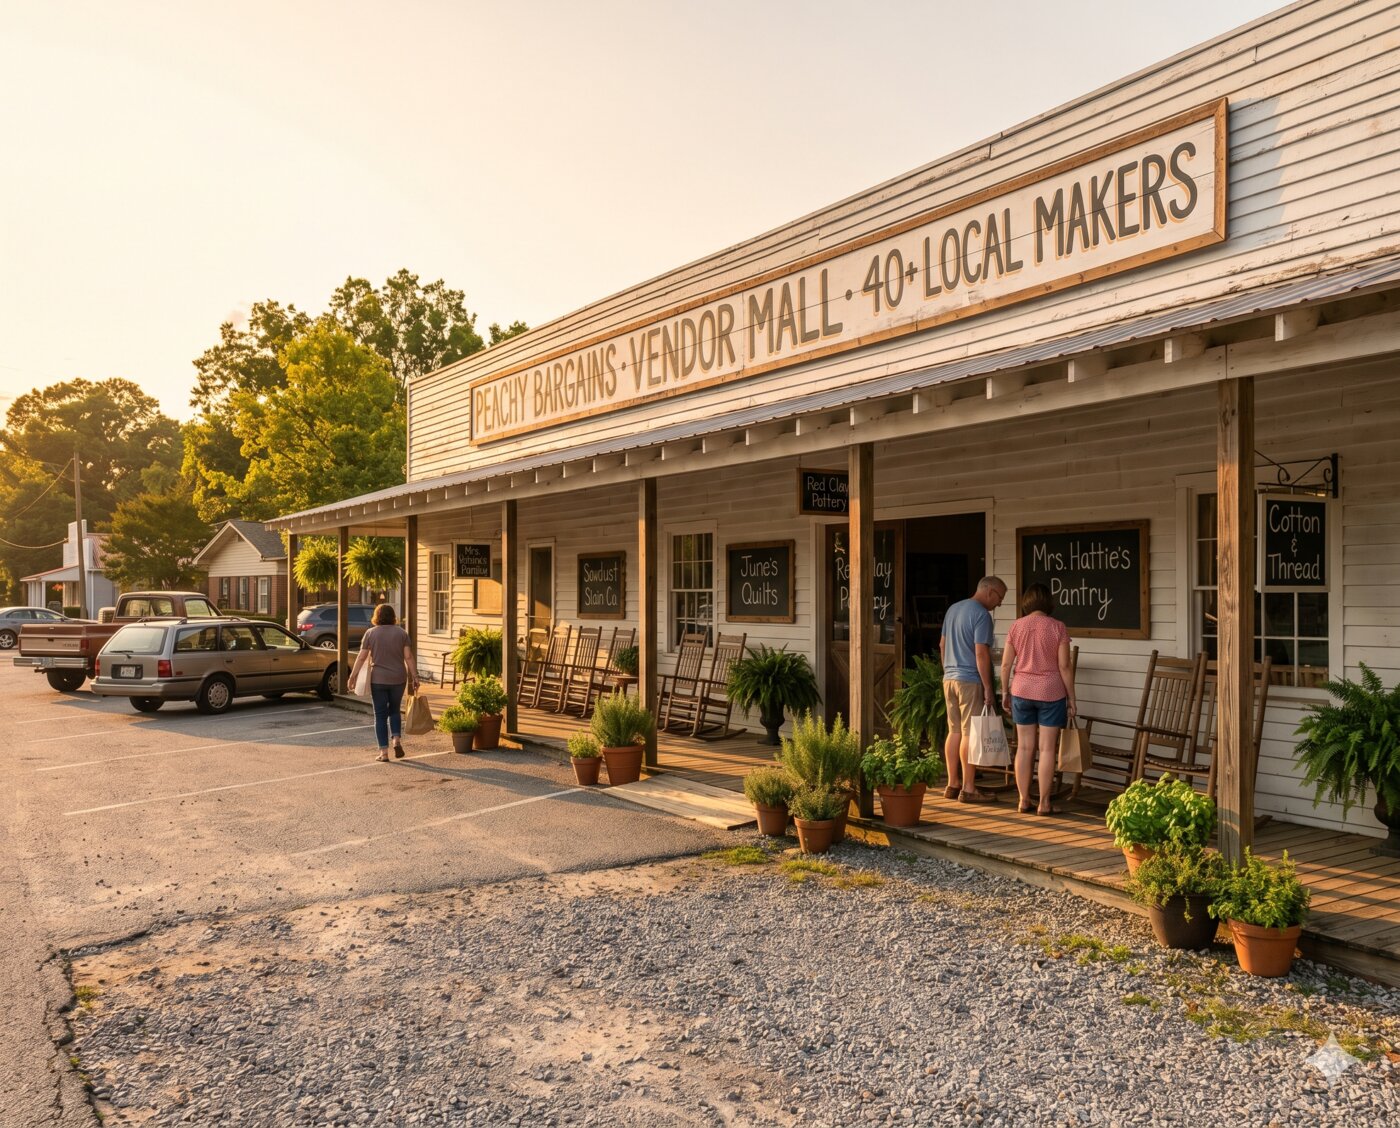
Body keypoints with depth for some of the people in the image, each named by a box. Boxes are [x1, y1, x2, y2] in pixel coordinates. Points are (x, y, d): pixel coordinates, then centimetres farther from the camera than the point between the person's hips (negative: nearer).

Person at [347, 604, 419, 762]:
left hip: (378, 679, -1)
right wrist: (415, 677, 0)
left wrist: (353, 675, 4)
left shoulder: (370, 633, -2)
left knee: (380, 715, 6)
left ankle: (384, 752, 3)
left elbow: (362, 657, -3)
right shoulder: (401, 632, 1)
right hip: (398, 679, 1)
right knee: (395, 710, 21)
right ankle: (397, 740, 2)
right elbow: (408, 657, -3)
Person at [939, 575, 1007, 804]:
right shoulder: (981, 614, -13)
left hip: (949, 678, 8)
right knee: (970, 734, -4)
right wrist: (988, 688, -15)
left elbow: (942, 645, 20)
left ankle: (952, 784, 16)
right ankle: (968, 789, -1)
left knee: (954, 731, 12)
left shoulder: (953, 609, 14)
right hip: (970, 681, -8)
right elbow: (981, 653, -18)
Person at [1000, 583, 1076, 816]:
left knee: (1024, 747, 8)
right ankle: (1044, 804, 6)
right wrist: (1071, 699, 0)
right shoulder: (1058, 627, -7)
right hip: (1051, 692, -3)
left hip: (1022, 691, 3)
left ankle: (1024, 801, 13)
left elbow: (1006, 664, 1)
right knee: (1047, 748, 2)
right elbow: (1064, 667, -8)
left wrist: (1005, 692, 12)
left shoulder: (1016, 626, 1)